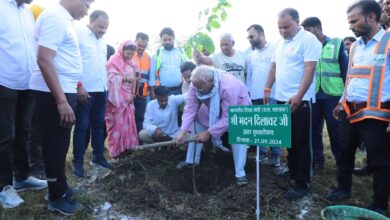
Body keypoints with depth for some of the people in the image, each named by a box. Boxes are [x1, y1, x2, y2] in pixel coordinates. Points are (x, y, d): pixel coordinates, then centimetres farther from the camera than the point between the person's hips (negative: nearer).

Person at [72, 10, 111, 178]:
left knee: (98, 124, 13)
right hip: (84, 90, -7)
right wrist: (78, 85, -16)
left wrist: (106, 85, 14)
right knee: (82, 126, 1)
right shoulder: (78, 34, -7)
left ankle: (98, 157, 25)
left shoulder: (102, 40, 15)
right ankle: (78, 162, 12)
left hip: (101, 90, 7)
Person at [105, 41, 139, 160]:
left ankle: (127, 147, 16)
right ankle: (116, 151, 4)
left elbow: (133, 80, 13)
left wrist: (132, 94, 3)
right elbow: (111, 78, -17)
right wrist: (125, 78, -25)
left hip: (127, 97, 6)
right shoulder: (114, 60, -6)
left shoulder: (132, 63, 13)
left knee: (128, 123, 7)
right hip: (117, 98, -6)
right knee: (117, 124, -3)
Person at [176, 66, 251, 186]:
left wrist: (208, 133, -38)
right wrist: (183, 131, -36)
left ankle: (240, 173, -10)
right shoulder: (197, 83, -29)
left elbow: (228, 118, -40)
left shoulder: (229, 87, -45)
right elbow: (190, 108, -28)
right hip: (215, 109, 6)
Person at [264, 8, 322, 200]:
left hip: (300, 100, -7)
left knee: (301, 143, 0)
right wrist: (267, 89, 12)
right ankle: (292, 172, 30)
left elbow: (309, 69, -18)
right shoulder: (280, 42, 13)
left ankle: (302, 183, 9)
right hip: (282, 98, 7)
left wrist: (299, 96, -25)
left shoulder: (308, 40, -10)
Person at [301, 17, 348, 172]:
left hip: (333, 95, -3)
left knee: (335, 130, 5)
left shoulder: (337, 44, 0)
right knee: (314, 129, 8)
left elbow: (346, 69, 0)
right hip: (313, 95, 3)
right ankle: (317, 160, 23)